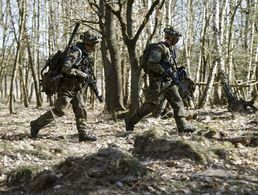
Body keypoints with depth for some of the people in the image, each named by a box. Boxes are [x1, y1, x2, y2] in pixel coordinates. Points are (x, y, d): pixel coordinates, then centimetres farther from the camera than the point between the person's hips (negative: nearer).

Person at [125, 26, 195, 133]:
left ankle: (183, 126, -4)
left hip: (169, 82, 9)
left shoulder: (171, 50, 17)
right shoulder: (160, 47, -12)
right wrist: (165, 72, -20)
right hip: (158, 81, -9)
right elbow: (152, 64, -22)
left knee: (177, 101, -1)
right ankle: (130, 120, 5)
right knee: (151, 104, -7)